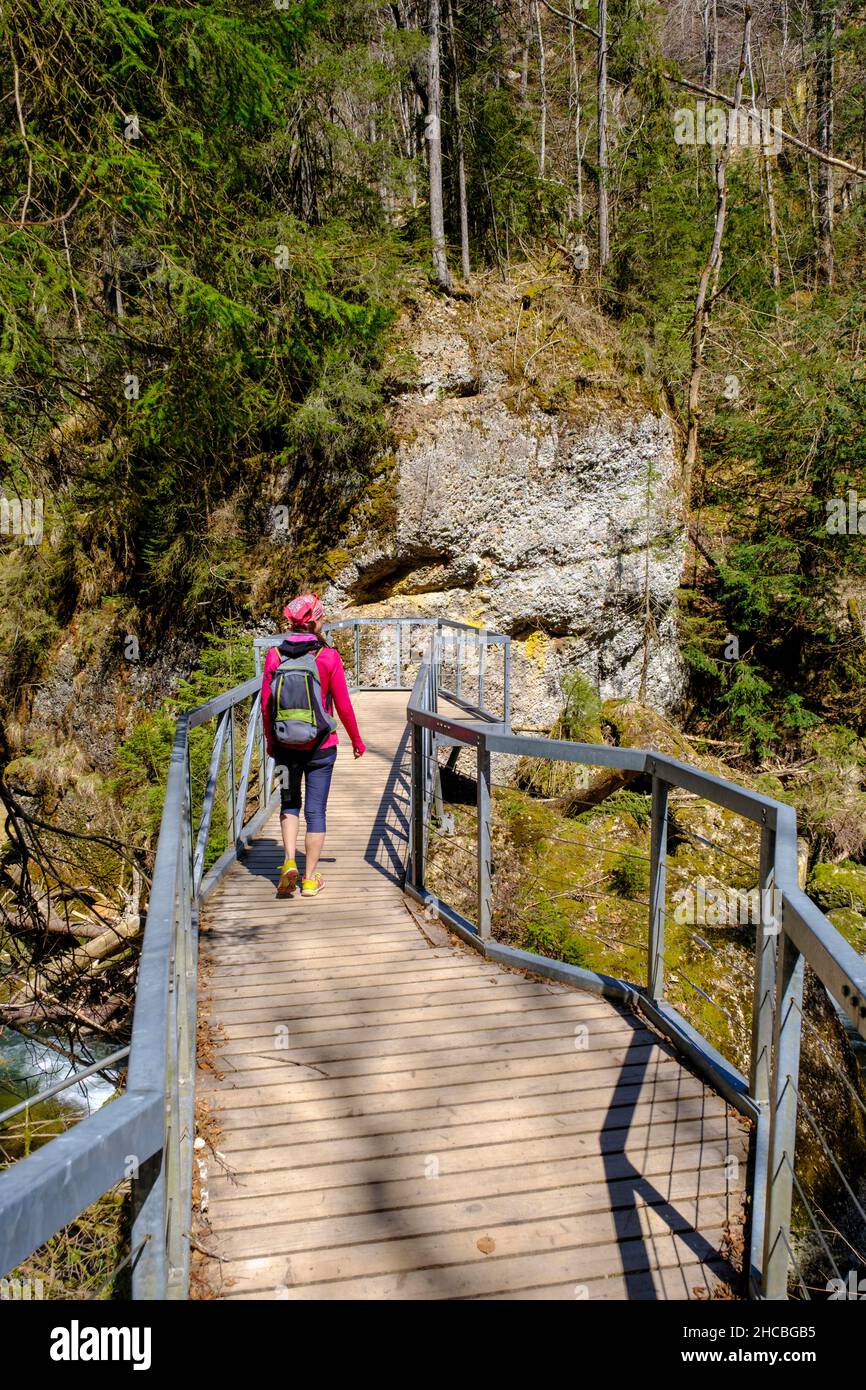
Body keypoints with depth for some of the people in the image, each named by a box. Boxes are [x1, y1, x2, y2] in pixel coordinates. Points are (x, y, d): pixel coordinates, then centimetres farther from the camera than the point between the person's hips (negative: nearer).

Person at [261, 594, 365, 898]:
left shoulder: (275, 655, -4)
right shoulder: (328, 656, -10)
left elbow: (266, 704, 0)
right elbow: (343, 705, -6)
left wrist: (270, 741, 15)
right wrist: (356, 740, 8)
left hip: (285, 745, 2)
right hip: (320, 746, -2)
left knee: (289, 803, 19)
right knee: (315, 810, 8)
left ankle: (289, 863, 0)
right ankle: (310, 879, 14)